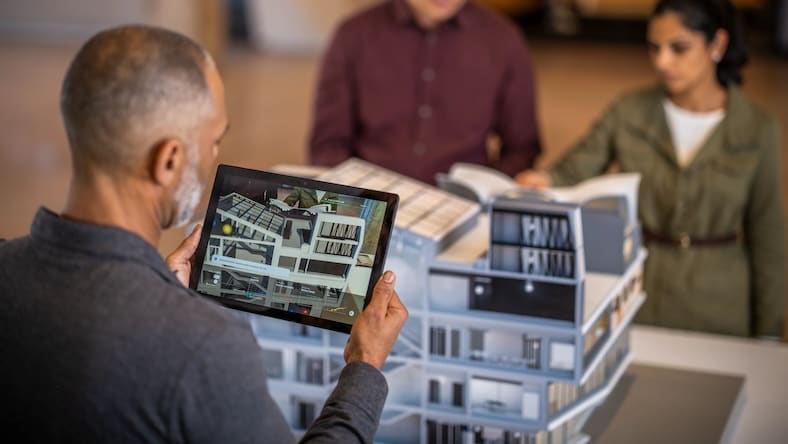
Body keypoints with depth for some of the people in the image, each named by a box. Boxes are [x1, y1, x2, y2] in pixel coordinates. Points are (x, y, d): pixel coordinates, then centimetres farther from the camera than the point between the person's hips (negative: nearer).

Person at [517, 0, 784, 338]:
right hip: (635, 293, 1)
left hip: (716, 307, -1)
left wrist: (768, 335, 2)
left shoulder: (757, 130, -6)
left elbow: (766, 239, 0)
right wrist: (543, 183, -32)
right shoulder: (628, 113, -4)